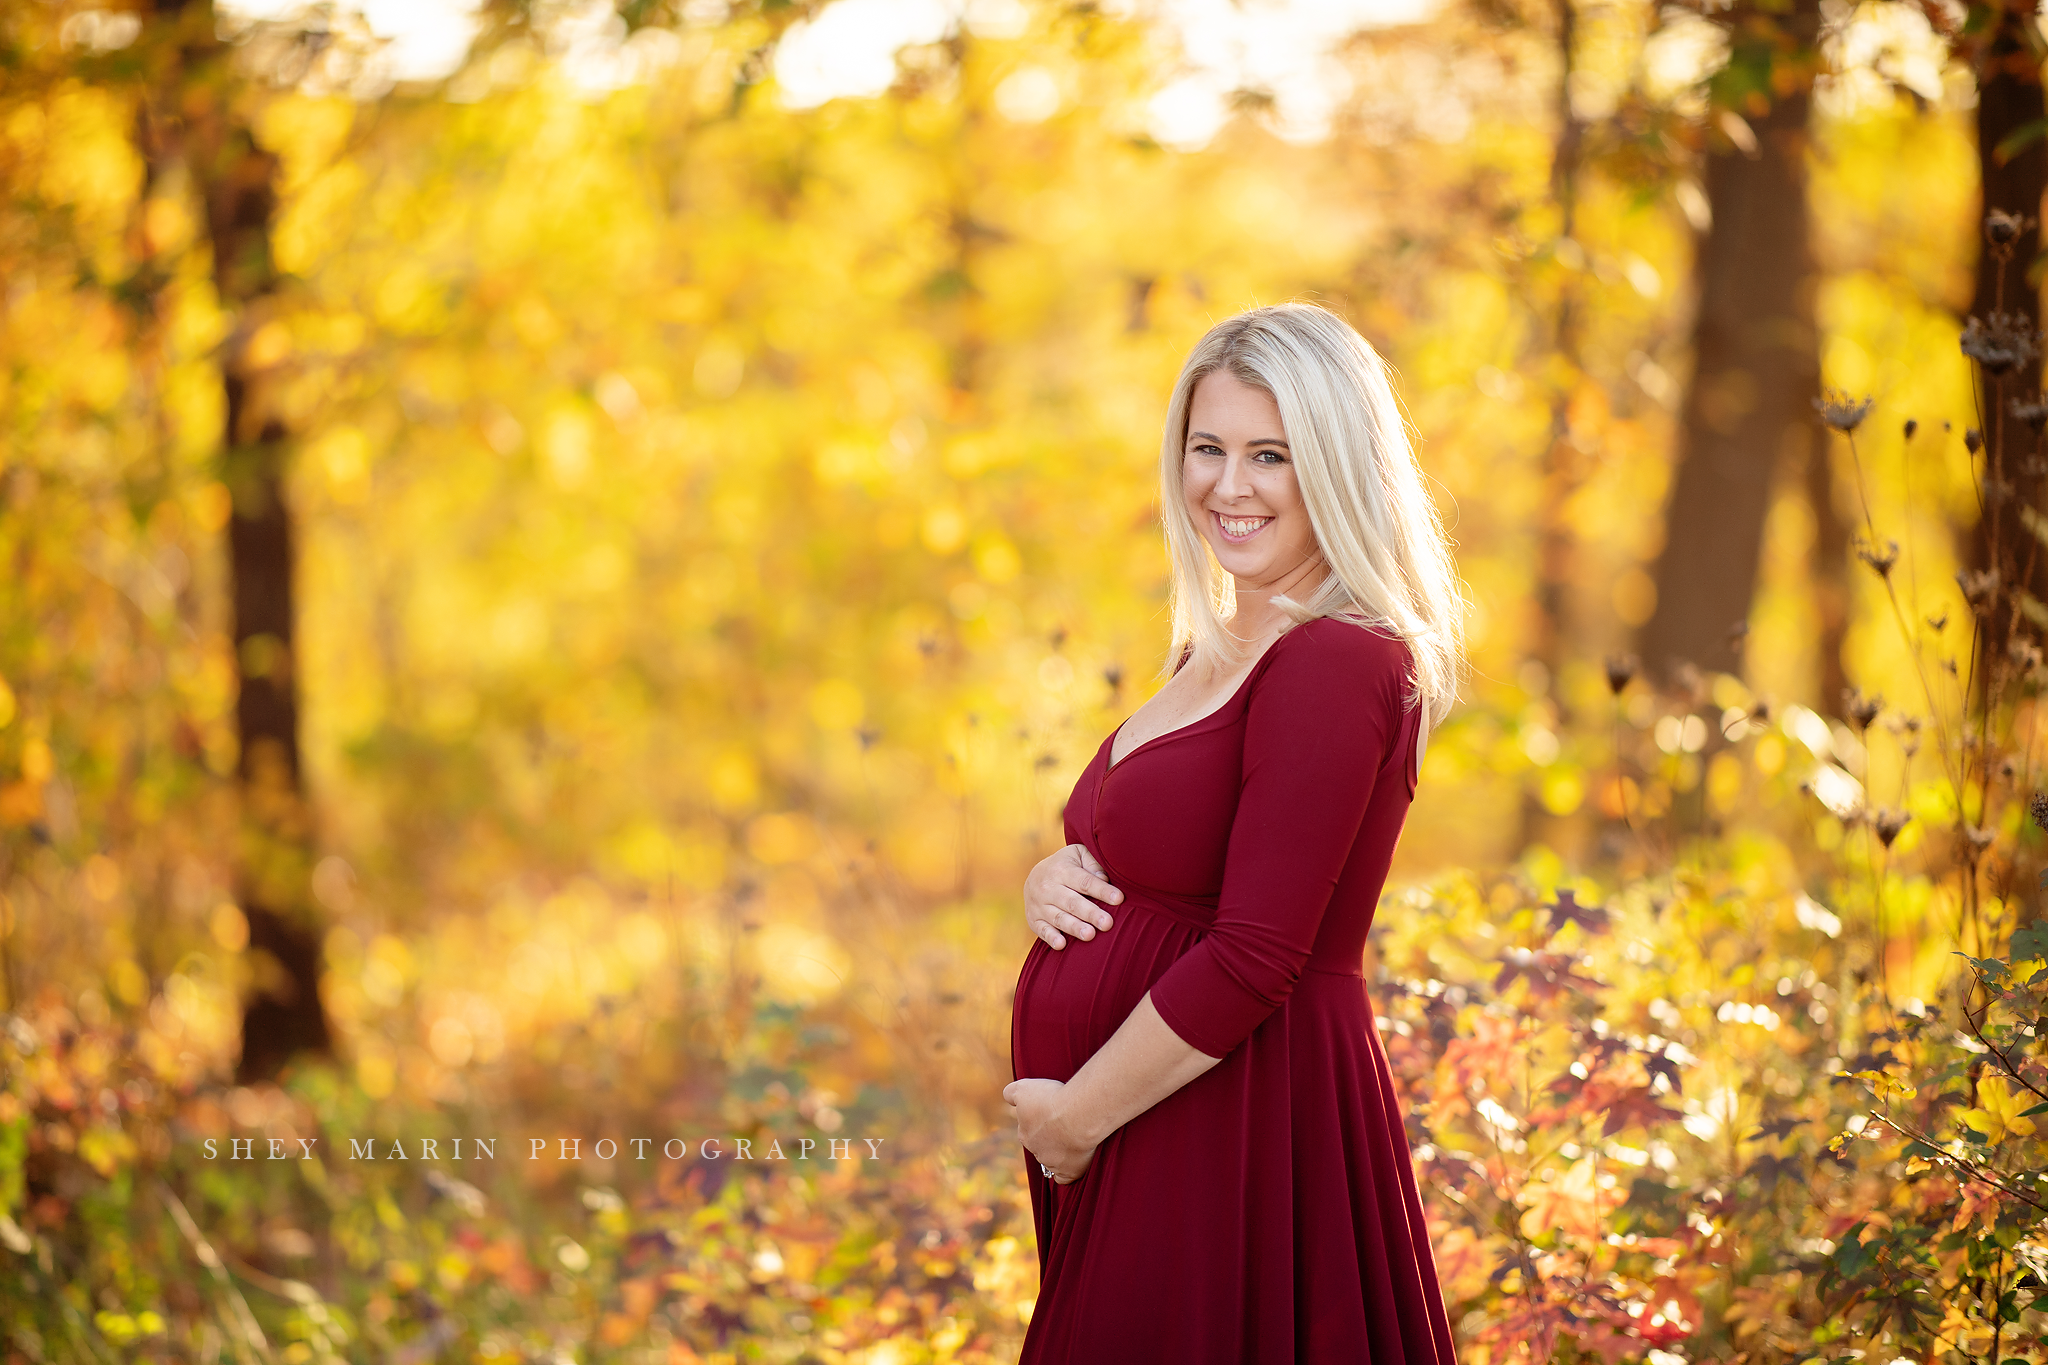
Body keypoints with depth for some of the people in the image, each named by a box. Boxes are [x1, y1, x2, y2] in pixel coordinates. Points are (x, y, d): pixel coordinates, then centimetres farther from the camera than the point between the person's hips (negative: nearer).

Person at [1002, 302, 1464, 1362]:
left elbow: (1253, 959, -21)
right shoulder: (1216, 653, 13)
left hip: (1239, 1126, -9)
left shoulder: (1339, 666, -17)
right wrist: (1049, 882, 0)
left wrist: (1076, 1113, -13)